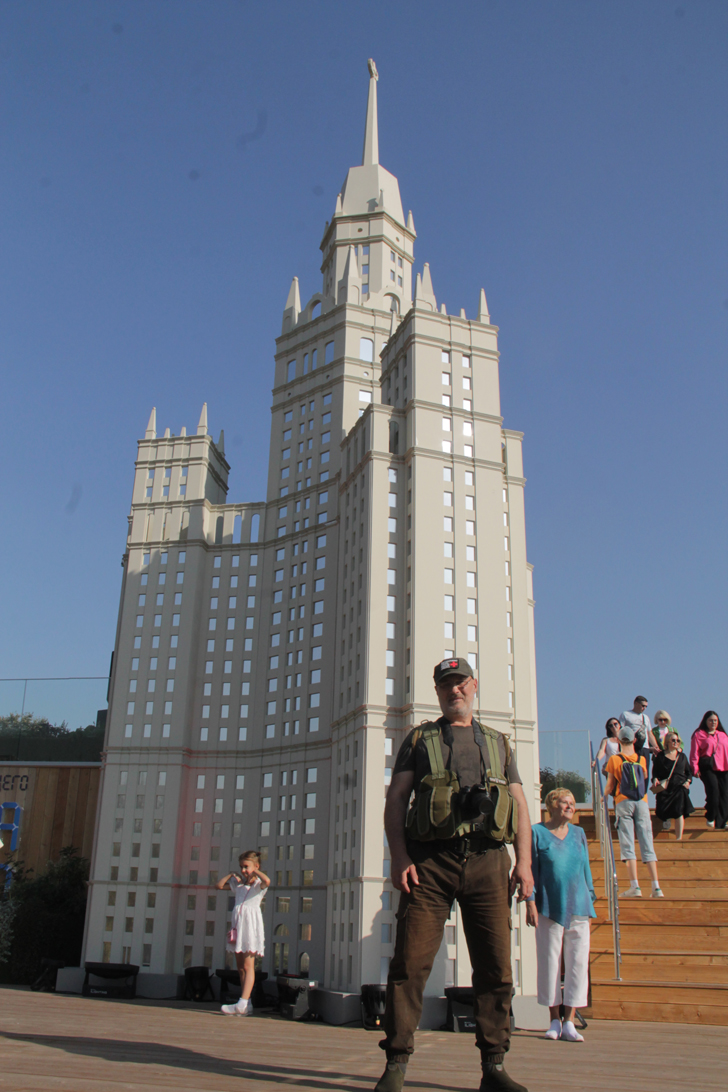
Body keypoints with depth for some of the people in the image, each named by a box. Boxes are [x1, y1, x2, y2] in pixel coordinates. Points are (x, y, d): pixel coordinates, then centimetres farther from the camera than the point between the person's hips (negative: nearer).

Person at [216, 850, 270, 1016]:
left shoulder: (258, 884, -2)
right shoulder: (238, 884, 16)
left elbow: (267, 881, -26)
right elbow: (219, 885, 21)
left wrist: (255, 872, -11)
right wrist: (231, 875, 12)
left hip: (251, 924, -7)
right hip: (237, 925, 7)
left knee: (248, 966, -10)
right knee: (240, 967, 8)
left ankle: (243, 1004, -16)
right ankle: (246, 1006, 13)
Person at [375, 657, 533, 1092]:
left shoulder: (498, 743, 21)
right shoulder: (419, 739, 14)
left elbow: (520, 806, 16)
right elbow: (396, 800, 7)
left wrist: (525, 862, 3)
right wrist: (399, 858, -7)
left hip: (488, 861, 2)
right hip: (431, 860, -2)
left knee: (497, 967, 2)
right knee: (411, 962, -6)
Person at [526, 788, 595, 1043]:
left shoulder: (579, 834, 13)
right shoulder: (537, 832, 0)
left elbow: (586, 869, 18)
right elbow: (530, 869, -2)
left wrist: (590, 899, 12)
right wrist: (530, 902, -8)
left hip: (578, 908, 3)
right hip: (549, 908, -3)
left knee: (578, 963, -1)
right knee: (549, 962, 2)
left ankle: (569, 1023, 5)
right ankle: (555, 1020, 15)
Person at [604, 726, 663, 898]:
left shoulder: (614, 760, 2)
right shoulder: (641, 759, 10)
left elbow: (610, 786, 3)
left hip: (623, 802, -3)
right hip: (642, 802, 3)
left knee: (627, 845, -3)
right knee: (647, 845, 4)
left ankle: (635, 887, -12)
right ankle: (656, 887, -1)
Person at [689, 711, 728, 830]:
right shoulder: (699, 734, 7)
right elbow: (694, 753, 0)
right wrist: (695, 768, -9)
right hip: (707, 768, -4)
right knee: (713, 789, -20)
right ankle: (710, 817, -3)